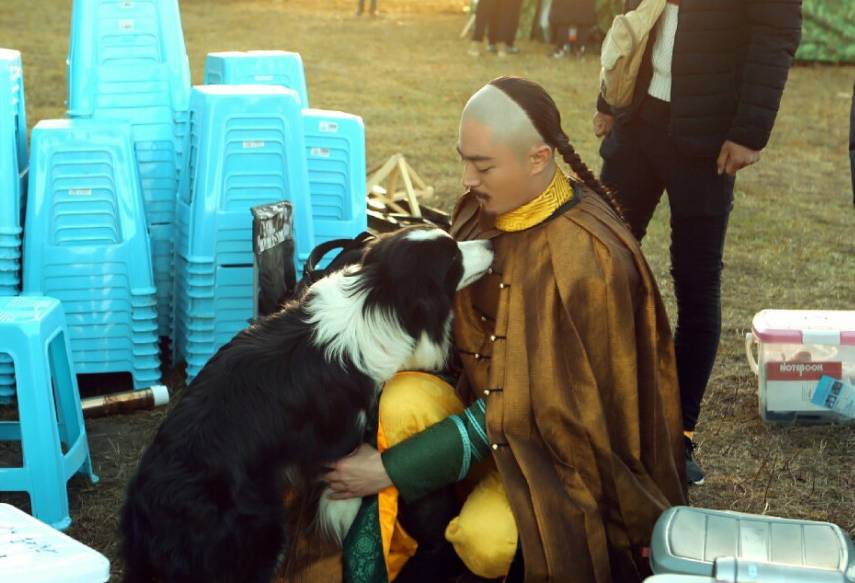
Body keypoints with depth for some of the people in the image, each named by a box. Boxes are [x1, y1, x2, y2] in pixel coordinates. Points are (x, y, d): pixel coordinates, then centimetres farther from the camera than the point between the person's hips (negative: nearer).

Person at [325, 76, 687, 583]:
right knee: (403, 402, -25)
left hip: (561, 437, -6)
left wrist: (390, 468, -25)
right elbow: (457, 326, 6)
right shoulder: (484, 210, -5)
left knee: (487, 538, -33)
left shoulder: (583, 258, -26)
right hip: (485, 398, 6)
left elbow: (524, 405, -24)